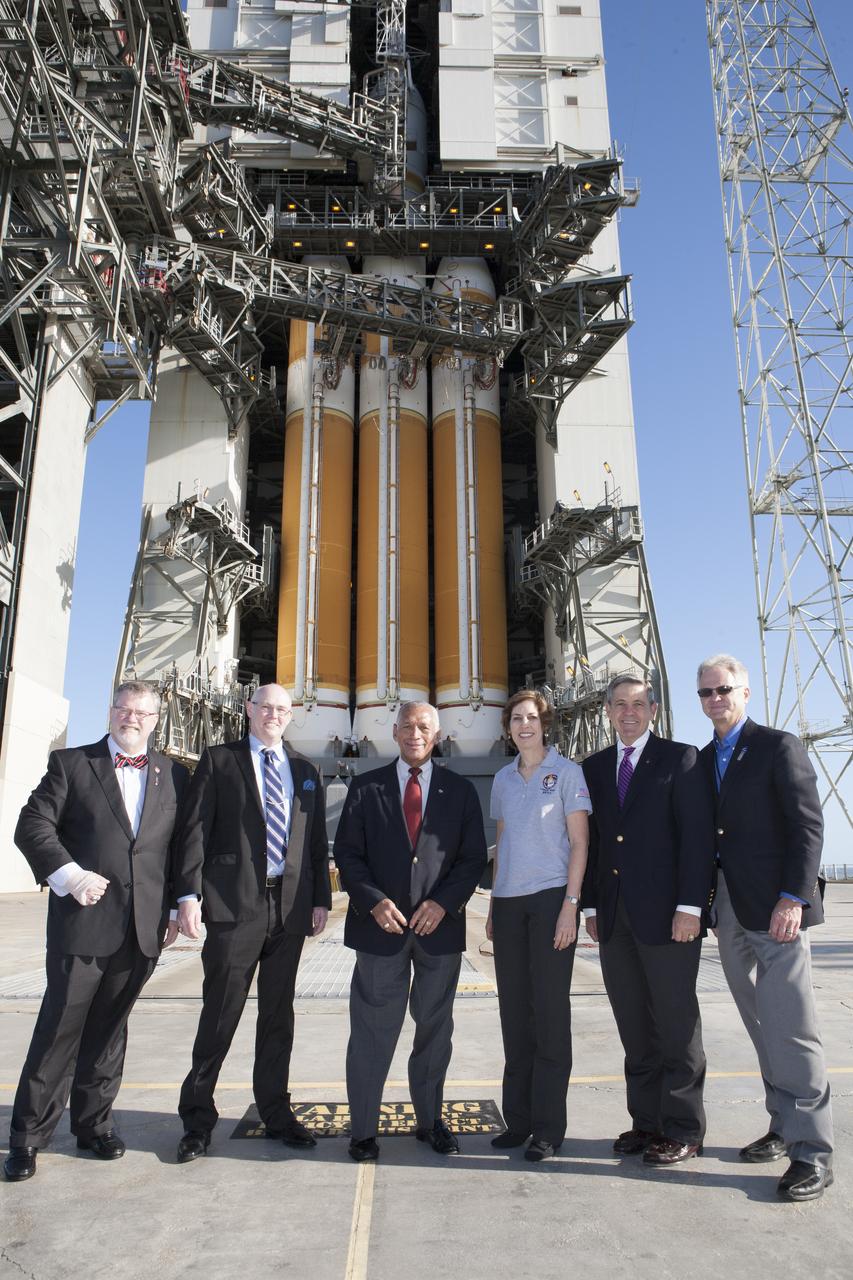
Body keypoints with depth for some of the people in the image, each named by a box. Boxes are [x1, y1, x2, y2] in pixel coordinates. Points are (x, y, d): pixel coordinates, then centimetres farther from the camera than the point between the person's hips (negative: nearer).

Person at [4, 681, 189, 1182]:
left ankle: (95, 1123, 29)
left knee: (109, 1027, 14)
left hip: (144, 927, 3)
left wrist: (175, 908, 4)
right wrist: (69, 874, -15)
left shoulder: (174, 776, 10)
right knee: (61, 1026, 4)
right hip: (83, 917, -2)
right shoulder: (71, 764, 3)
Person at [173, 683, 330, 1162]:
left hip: (290, 905, 4)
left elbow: (318, 841, 13)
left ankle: (276, 1111, 26)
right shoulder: (219, 760, 4)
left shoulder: (306, 771, 13)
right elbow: (196, 829, -3)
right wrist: (189, 893, -11)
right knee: (221, 1012, 2)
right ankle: (198, 1117, 18)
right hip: (235, 904, -3)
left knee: (279, 1014, 13)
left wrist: (321, 898, 6)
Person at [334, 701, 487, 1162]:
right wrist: (373, 901, -13)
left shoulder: (460, 791, 6)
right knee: (373, 1030, 5)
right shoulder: (365, 788, 4)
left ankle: (430, 1121, 29)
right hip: (381, 924, -1)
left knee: (435, 1029, 13)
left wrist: (444, 902, -11)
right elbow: (347, 853, 1)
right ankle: (363, 1129, 18)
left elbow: (473, 857, 3)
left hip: (439, 925, 1)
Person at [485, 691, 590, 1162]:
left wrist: (571, 904, -13)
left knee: (550, 1010, 1)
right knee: (514, 1012, 9)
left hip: (550, 899, -5)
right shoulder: (503, 779, 12)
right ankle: (518, 1118, 21)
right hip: (509, 902, 5)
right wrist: (493, 905, 13)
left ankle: (549, 1126, 12)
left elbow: (579, 842, -5)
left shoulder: (566, 771, -2)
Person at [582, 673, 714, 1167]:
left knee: (676, 1026, 5)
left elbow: (698, 835, -8)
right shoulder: (595, 768, 13)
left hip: (666, 916, -4)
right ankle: (647, 1121, 23)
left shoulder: (680, 759, -2)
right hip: (614, 918, 5)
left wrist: (690, 906, -14)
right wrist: (591, 905, 7)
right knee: (635, 1032, 12)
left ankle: (683, 1130, 17)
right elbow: (592, 840, 12)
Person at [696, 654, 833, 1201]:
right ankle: (785, 1128, 25)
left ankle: (812, 1152, 6)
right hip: (730, 910, 6)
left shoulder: (779, 746, -5)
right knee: (762, 1028, 13)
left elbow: (808, 825, -10)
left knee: (791, 1029, -5)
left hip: (774, 908, -6)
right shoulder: (703, 760, 14)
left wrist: (794, 898, -17)